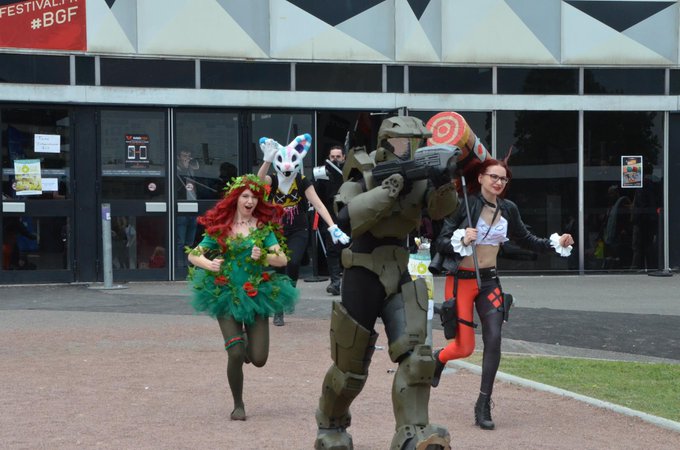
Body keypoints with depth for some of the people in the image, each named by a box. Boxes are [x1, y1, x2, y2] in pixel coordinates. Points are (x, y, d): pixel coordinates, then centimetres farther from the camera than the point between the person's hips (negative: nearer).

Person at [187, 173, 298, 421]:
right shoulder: (220, 228, 2)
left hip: (256, 294, 1)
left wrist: (263, 257, -23)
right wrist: (208, 264, -17)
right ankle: (238, 405, 9)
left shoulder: (263, 226, 3)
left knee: (259, 359, -3)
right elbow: (193, 255, 3)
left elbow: (283, 259, -4)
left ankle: (247, 342, 35)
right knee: (236, 355, -13)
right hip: (226, 295, -1)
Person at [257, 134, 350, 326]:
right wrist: (267, 159, -43)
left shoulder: (303, 182, -9)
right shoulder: (272, 181, -6)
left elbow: (318, 204, -17)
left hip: (299, 232, -1)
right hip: (277, 231, 1)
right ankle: (279, 310, 14)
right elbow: (259, 180, -28)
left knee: (293, 262, -25)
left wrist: (333, 228, -28)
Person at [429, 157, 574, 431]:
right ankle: (438, 358, 35)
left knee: (493, 340, -11)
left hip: (489, 281, 4)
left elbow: (526, 240, 15)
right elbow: (441, 242, -11)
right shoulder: (465, 205, -12)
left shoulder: (508, 210, 4)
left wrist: (556, 244, 3)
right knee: (464, 347, -4)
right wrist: (461, 240, -29)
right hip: (461, 280, -4)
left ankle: (483, 406, 0)